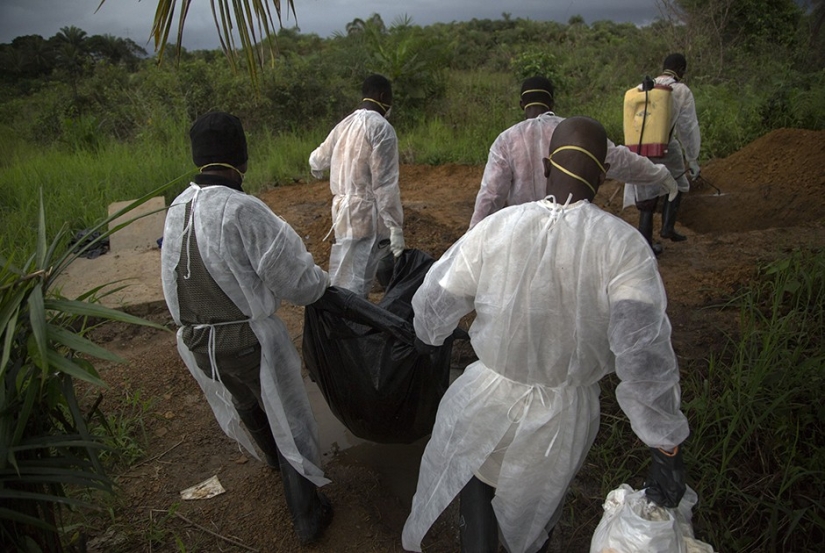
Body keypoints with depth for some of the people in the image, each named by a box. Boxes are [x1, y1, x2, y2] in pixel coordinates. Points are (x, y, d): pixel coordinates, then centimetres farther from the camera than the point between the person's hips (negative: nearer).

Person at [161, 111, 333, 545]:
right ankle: (307, 516, 28)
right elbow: (296, 280, -21)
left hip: (197, 339, 7)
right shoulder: (242, 209, -25)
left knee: (246, 406, 31)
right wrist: (320, 282, -1)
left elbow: (183, 275, 4)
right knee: (287, 419, 12)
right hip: (247, 339, -7)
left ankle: (276, 460, 60)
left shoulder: (177, 209, -3)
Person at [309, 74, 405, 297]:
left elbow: (318, 159, 28)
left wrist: (317, 169, 52)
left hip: (344, 210, 8)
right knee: (354, 286, -5)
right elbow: (385, 184, -18)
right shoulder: (381, 127, -12)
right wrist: (395, 226, -16)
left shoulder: (345, 124, 12)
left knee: (345, 281, 18)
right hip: (368, 214, -8)